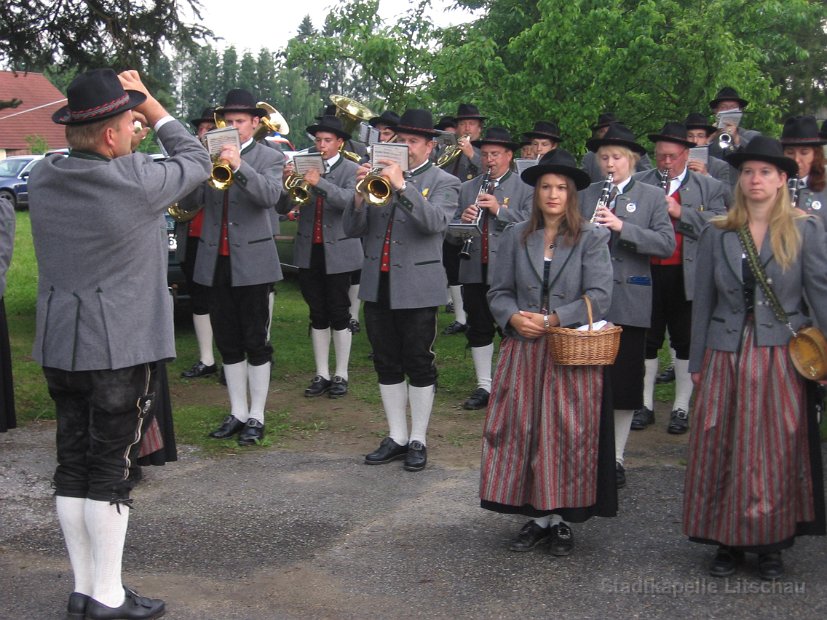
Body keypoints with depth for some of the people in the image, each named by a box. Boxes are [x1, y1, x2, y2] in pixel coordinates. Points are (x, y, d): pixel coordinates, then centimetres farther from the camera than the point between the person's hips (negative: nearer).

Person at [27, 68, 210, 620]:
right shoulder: (136, 181, -18)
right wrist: (155, 107, 8)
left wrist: (121, 100, 15)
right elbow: (196, 161, 0)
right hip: (119, 345, -6)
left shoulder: (42, 177, 1)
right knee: (110, 468, 1)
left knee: (73, 462, 12)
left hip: (58, 345, 7)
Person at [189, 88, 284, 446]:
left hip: (252, 261, -4)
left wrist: (238, 166, -31)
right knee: (227, 343, 11)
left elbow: (270, 195, -18)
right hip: (215, 261, 4)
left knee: (256, 342, 1)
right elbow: (195, 201, 0)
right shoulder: (212, 155, 10)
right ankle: (237, 414, 21)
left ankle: (256, 417, 10)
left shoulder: (270, 157, 1)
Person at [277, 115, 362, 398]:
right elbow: (282, 208, 0)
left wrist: (320, 182, -32)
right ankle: (321, 375, 16)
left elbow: (351, 200, -20)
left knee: (339, 314, 2)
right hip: (309, 251, 3)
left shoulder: (350, 170, -1)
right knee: (317, 314, 9)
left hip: (338, 251, -3)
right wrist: (286, 182, -19)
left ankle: (341, 375, 12)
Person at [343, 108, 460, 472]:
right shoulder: (380, 177, 9)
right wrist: (360, 194, -15)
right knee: (386, 364, 10)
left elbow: (435, 221, -20)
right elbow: (352, 230, 3)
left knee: (419, 365, 3)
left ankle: (418, 441, 14)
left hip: (417, 287, -4)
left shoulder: (443, 183, 0)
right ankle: (396, 437, 21)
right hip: (377, 284, 4)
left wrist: (402, 186, -27)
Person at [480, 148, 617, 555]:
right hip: (523, 353, 3)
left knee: (568, 437, -1)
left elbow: (599, 297, -9)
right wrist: (513, 318, -11)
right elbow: (499, 292, 9)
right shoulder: (516, 236, 9)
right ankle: (538, 516, 15)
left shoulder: (592, 238, -1)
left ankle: (562, 519, 12)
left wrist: (552, 320, -16)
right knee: (521, 433, 3)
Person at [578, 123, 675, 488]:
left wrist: (622, 227, -18)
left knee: (625, 382, 6)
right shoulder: (584, 196, 8)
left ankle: (616, 458, 17)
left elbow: (667, 244, -7)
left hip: (630, 303, -1)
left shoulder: (652, 197, 4)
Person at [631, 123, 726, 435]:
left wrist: (680, 212, -16)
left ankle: (681, 407, 18)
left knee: (685, 341, 7)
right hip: (647, 273, 1)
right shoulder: (638, 184, 8)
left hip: (688, 276, -1)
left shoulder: (710, 187, 5)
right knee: (647, 340, 8)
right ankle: (645, 405, 19)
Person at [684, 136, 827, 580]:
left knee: (778, 453, 4)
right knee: (720, 451, 4)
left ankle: (771, 543, 18)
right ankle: (728, 541, 17)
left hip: (782, 358, -1)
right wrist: (697, 362, 6)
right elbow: (703, 301, 7)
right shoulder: (717, 234, 5)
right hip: (727, 357, 2)